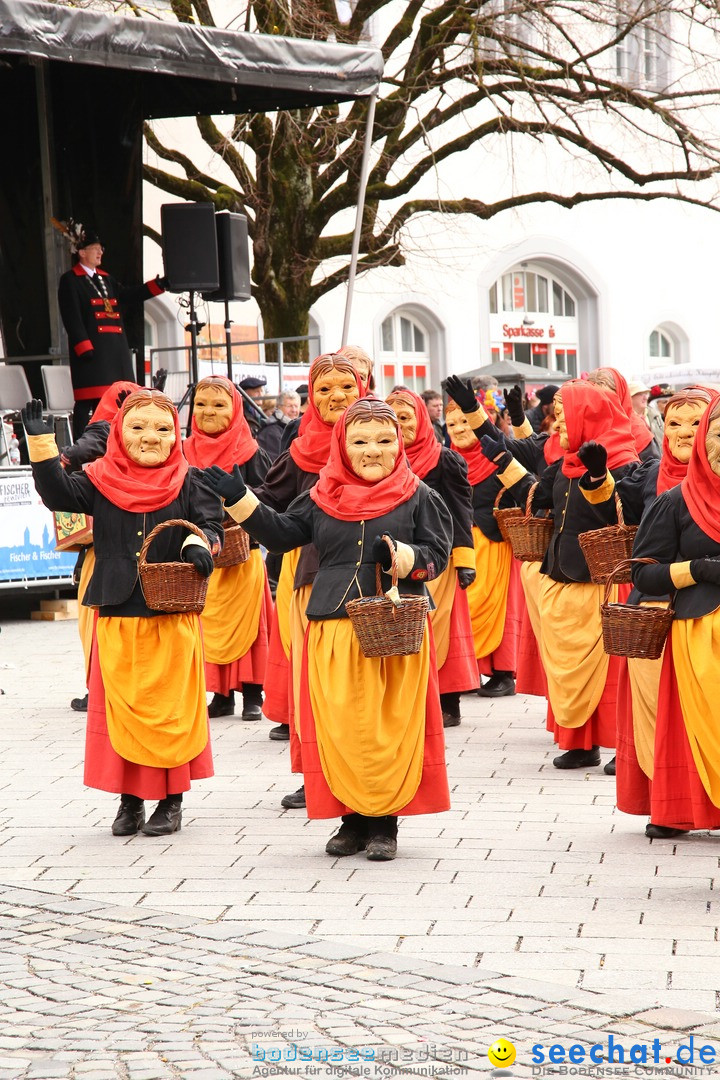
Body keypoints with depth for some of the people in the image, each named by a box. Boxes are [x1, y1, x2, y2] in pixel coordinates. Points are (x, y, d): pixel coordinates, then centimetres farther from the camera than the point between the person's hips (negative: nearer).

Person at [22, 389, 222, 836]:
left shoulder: (189, 483, 1)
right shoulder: (101, 482, 2)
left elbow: (211, 524, -2)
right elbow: (58, 493, -8)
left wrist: (199, 545, -24)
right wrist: (41, 442, -17)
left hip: (173, 618, -1)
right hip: (117, 618, 1)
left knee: (172, 709, 5)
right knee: (121, 709, 6)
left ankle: (171, 800, 16)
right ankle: (130, 798, 17)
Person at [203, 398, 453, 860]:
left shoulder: (418, 497, 4)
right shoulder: (322, 498, 10)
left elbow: (437, 554, 1)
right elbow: (282, 532, 16)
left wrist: (401, 556, -18)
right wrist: (238, 498, 8)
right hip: (334, 629, 2)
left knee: (392, 727, -1)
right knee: (340, 728, 2)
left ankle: (385, 822, 8)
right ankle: (353, 818, 13)